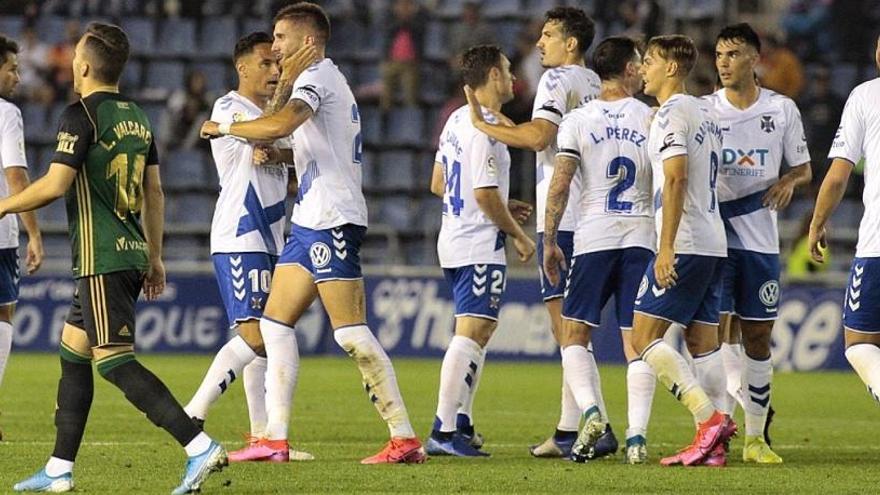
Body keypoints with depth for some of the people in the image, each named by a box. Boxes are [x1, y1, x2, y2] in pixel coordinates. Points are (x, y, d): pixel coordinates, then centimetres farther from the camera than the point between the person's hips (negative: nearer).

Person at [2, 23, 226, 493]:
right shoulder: (135, 116, 14)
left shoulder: (80, 115, -12)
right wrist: (155, 257, 22)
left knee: (114, 361, -11)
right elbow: (154, 192, 17)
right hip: (132, 255, 9)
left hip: (102, 260, -9)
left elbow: (54, 185, -18)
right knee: (72, 351, 15)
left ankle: (199, 446, -23)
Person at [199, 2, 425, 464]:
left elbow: (279, 125, -27)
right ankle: (276, 440, 7)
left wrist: (224, 127, -14)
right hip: (311, 220, 11)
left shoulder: (318, 77, -10)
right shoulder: (324, 80, 22)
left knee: (351, 332, -13)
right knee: (275, 322, 8)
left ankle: (405, 439, -13)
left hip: (332, 221, -11)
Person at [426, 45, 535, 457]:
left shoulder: (457, 120, 14)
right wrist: (518, 234, -9)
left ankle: (461, 425, 16)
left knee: (477, 333, 16)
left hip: (455, 239, 10)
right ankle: (444, 431, -18)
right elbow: (484, 193, -21)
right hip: (480, 246, -10)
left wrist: (505, 207, 22)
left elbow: (439, 184, 20)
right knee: (471, 333, -13)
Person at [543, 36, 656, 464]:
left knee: (574, 334, 8)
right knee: (637, 341, 3)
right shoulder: (653, 120, 2)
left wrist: (549, 241, 4)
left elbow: (559, 185, -4)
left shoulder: (577, 121, 0)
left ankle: (591, 412, -14)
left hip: (593, 238, -1)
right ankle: (637, 436, -6)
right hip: (642, 237, 1)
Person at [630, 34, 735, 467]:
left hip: (684, 246, -9)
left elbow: (676, 179, -19)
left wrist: (666, 247, -21)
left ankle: (709, 417, -19)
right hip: (714, 244, 9)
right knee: (702, 341, 7)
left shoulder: (670, 114, -10)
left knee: (644, 337, -8)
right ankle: (712, 445, 0)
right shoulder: (706, 113, 18)